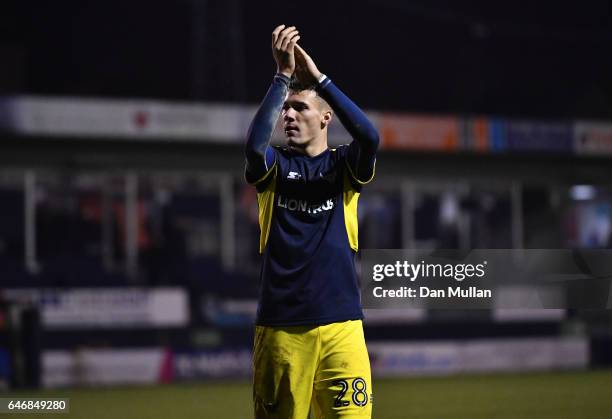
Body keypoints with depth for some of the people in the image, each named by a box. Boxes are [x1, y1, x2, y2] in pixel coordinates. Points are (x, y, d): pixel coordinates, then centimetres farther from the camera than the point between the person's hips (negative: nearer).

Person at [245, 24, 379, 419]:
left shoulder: (344, 166, 9)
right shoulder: (275, 166, 9)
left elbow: (370, 137, -13)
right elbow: (255, 144, -15)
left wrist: (317, 76, -13)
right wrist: (284, 75, -16)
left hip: (340, 323, 0)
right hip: (280, 326, 1)